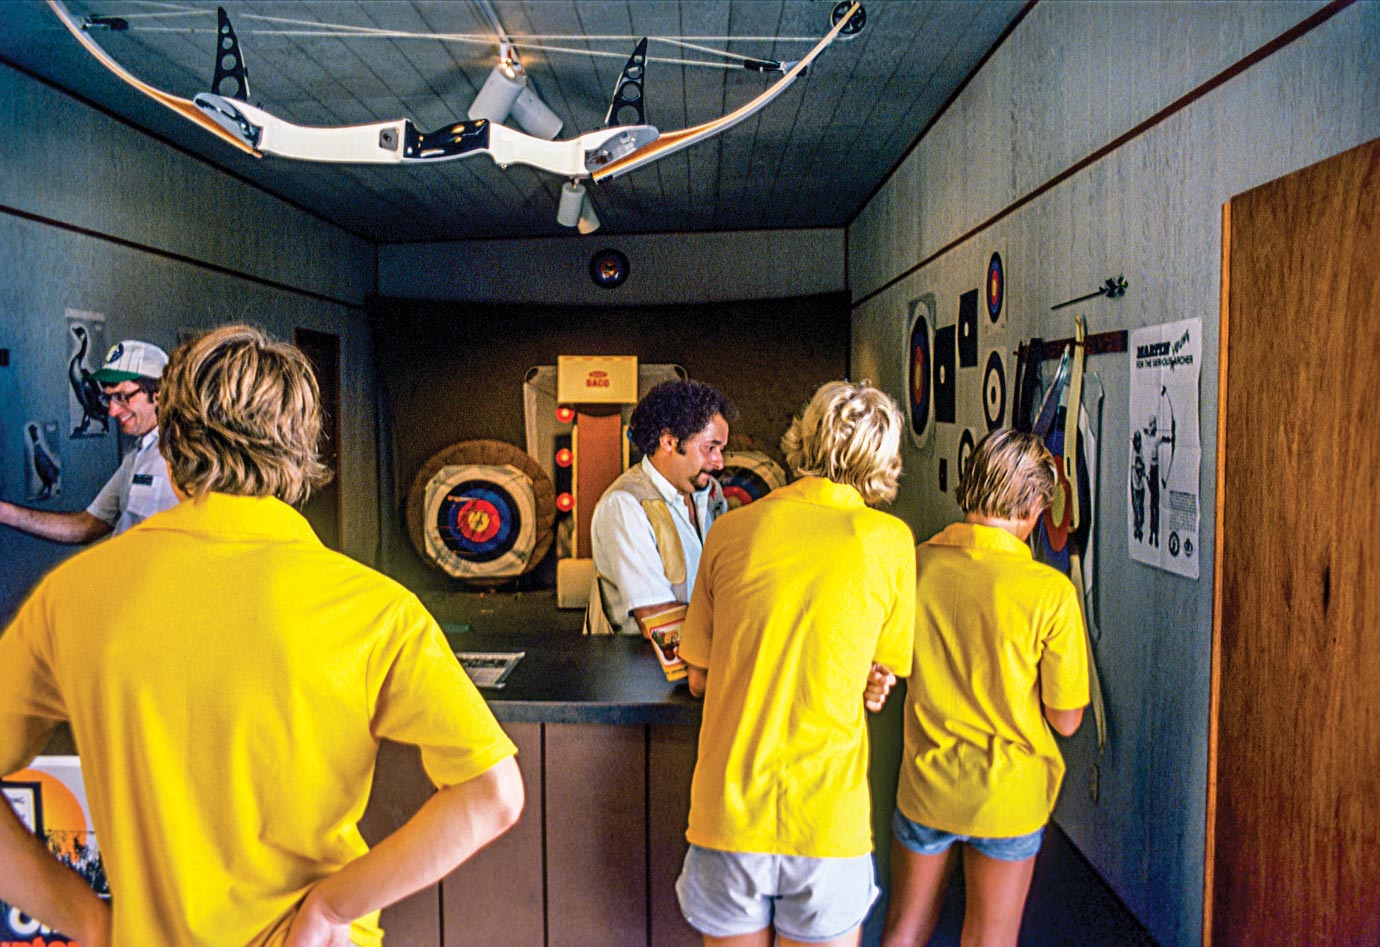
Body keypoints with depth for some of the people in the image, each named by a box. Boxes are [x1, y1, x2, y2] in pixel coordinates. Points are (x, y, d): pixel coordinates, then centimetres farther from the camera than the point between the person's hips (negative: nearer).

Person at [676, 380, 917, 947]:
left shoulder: (732, 528, -3)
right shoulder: (888, 539, -5)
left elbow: (698, 679, 7)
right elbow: (879, 684, 5)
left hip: (729, 813, 1)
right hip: (828, 823, -1)